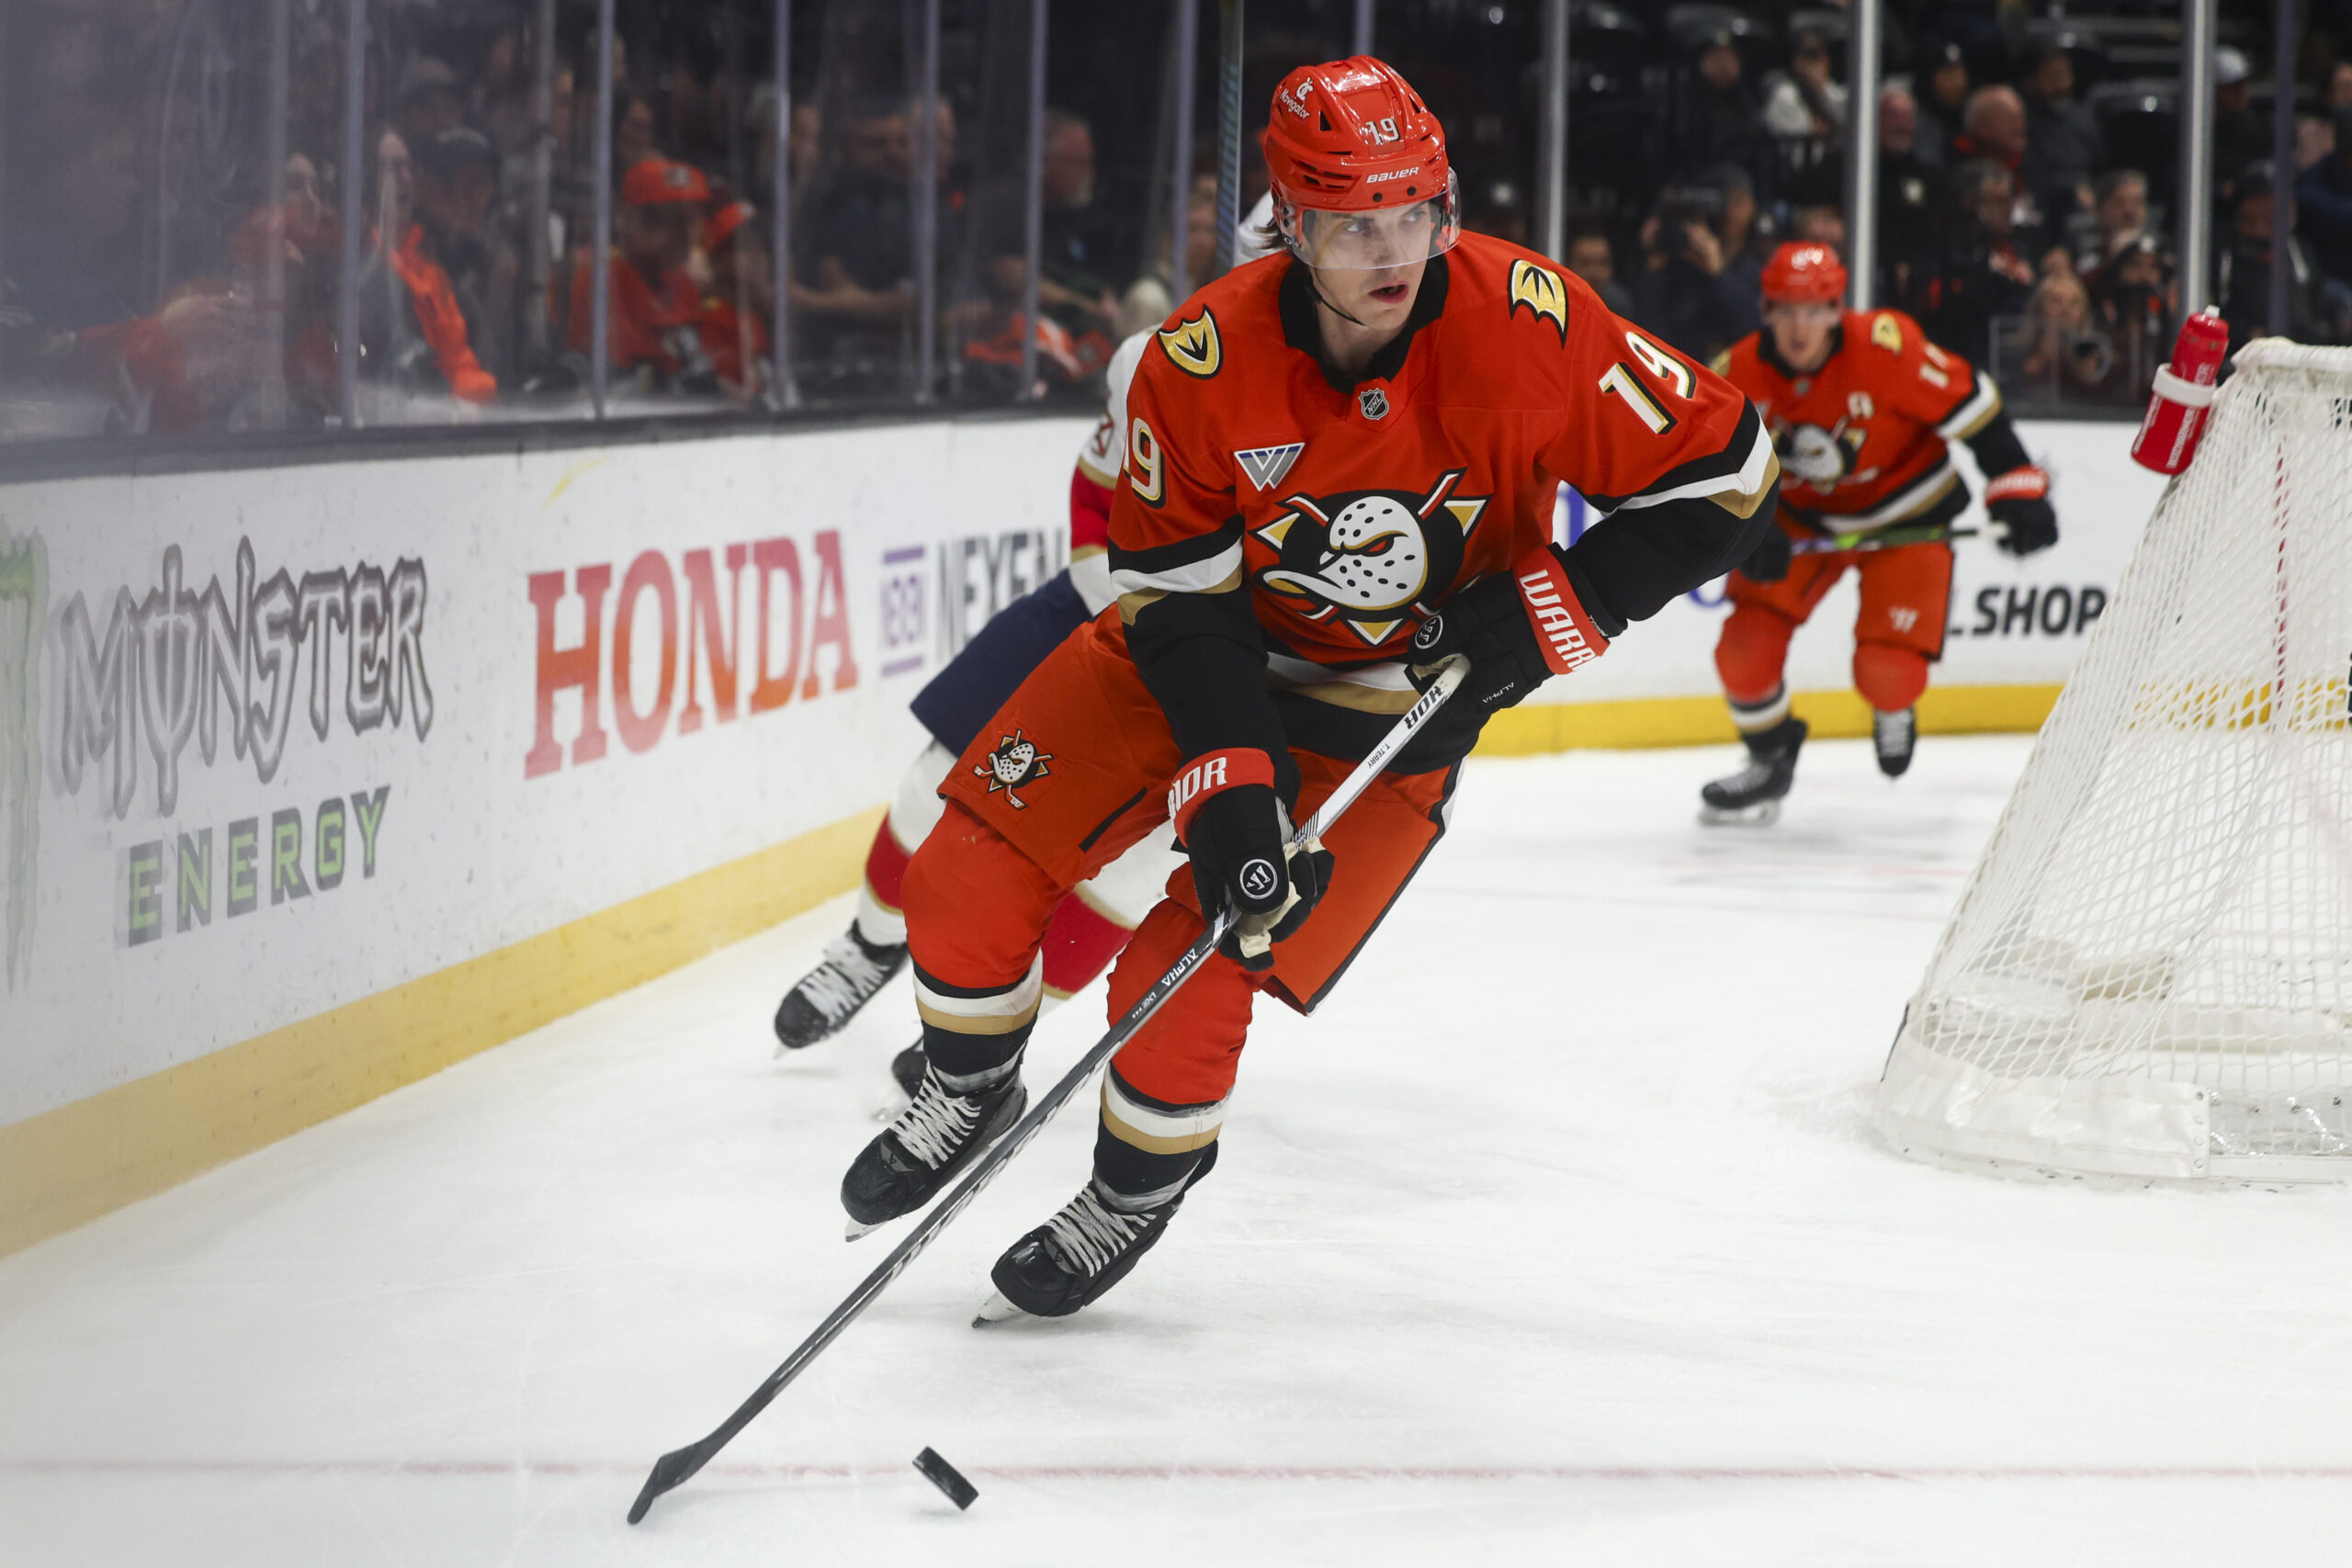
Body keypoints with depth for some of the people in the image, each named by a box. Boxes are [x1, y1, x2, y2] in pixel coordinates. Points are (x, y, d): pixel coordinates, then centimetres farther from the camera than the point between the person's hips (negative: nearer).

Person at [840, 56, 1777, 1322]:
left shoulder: (1527, 324, -28)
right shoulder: (1202, 362, -24)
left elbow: (1720, 471, -18)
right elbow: (1175, 598, -17)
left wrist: (1550, 610, -24)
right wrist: (1230, 784, -28)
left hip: (1395, 711, -2)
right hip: (1203, 645, 2)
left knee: (1195, 966, -13)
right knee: (972, 863, -7)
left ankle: (1140, 1183, 17)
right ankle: (972, 1088, 24)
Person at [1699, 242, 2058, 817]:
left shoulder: (1885, 346, -30)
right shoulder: (1740, 374, -18)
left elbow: (1972, 406, -21)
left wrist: (2018, 490, -21)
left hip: (1905, 515, -3)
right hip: (1801, 516, 3)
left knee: (1890, 672, -14)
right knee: (1746, 644, -11)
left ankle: (1892, 709, 26)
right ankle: (1770, 760, 17)